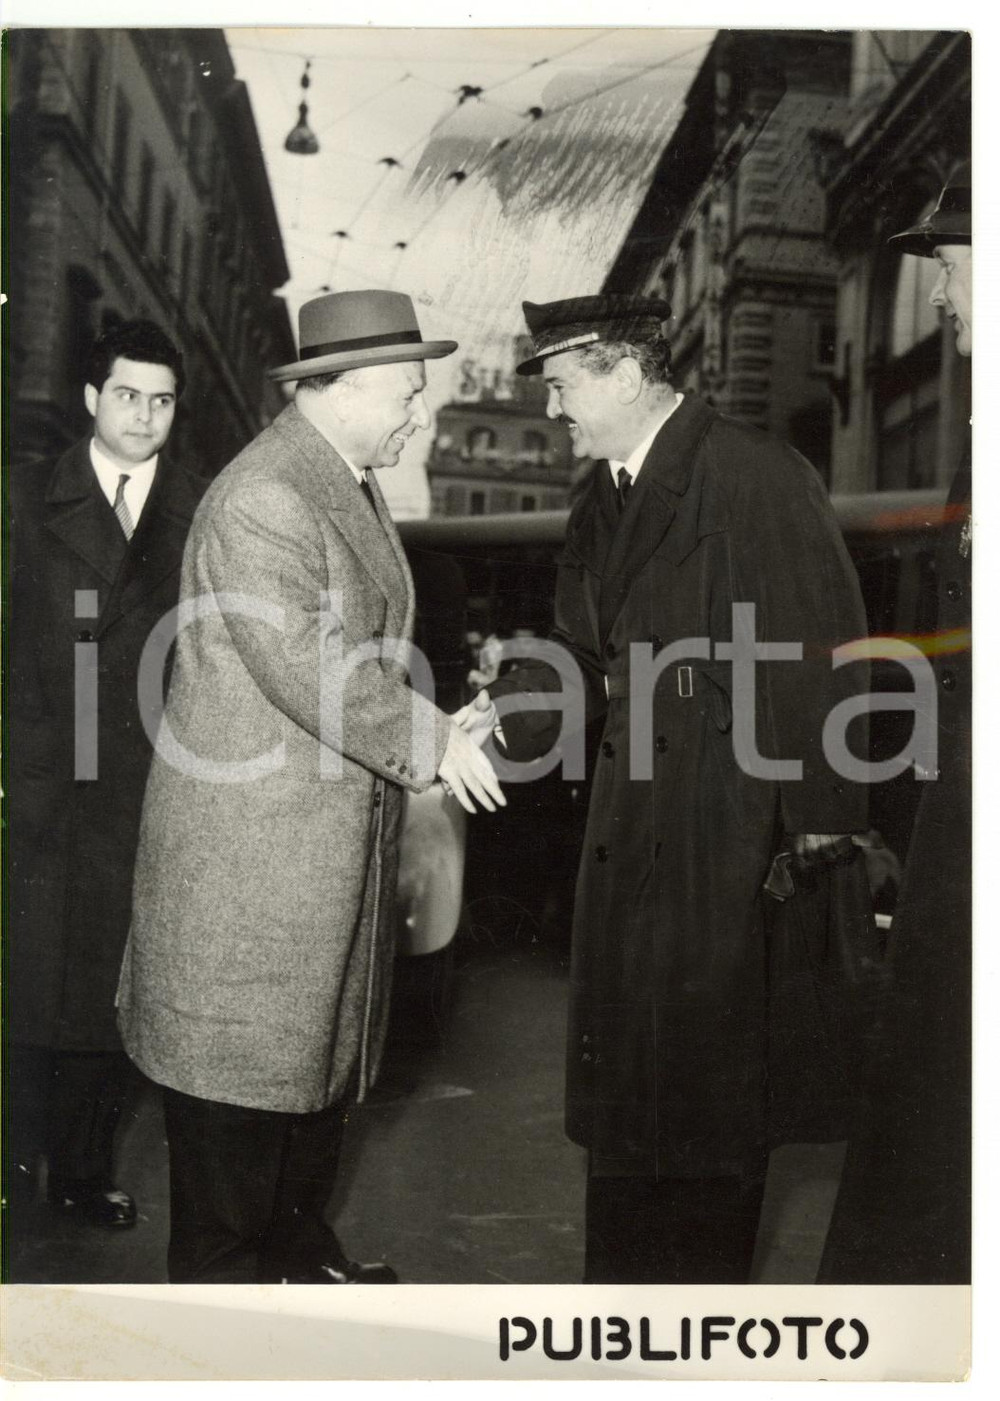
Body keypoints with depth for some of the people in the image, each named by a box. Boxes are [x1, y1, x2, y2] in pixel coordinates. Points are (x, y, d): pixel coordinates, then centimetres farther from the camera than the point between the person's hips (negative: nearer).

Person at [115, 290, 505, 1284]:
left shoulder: (350, 487, 13)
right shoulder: (262, 497, -19)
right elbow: (309, 671, -24)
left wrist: (435, 728, 2)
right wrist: (432, 744, -18)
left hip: (332, 840, 10)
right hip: (249, 844, -10)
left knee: (323, 1040, 18)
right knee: (243, 1053, 3)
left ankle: (295, 1247, 34)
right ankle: (217, 1272, 20)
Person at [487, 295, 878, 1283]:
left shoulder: (755, 478, -13)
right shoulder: (604, 500, 11)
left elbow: (818, 657, -15)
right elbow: (582, 655, 11)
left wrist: (821, 826, -14)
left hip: (732, 838, -8)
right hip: (633, 829, 8)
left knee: (710, 1081, 6)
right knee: (623, 1072, 17)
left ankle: (703, 1283, 26)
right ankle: (624, 1281, 35)